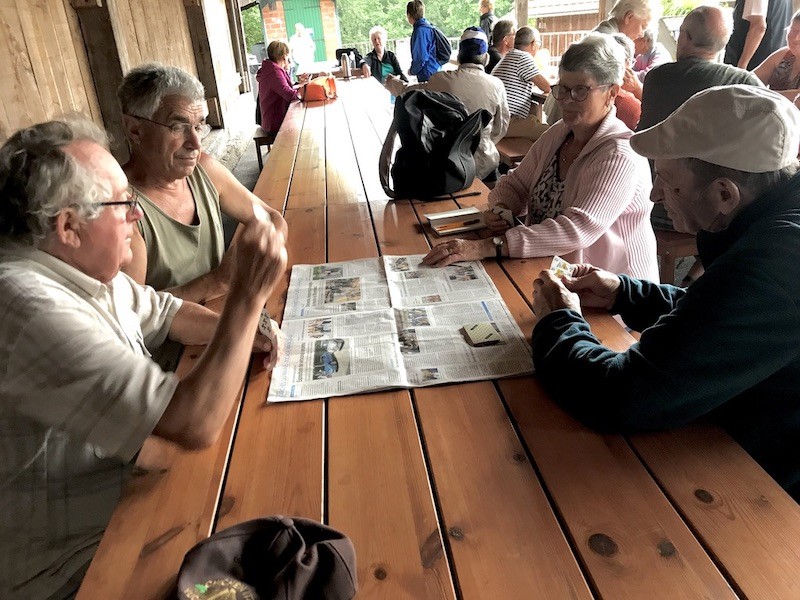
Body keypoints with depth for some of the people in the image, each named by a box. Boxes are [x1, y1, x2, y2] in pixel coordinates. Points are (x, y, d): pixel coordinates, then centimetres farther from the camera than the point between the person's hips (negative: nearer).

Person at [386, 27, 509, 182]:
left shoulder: (442, 80, -11)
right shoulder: (496, 85, -9)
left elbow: (408, 93, 8)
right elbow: (501, 129, 3)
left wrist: (393, 83, 30)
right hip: (484, 165, 0)